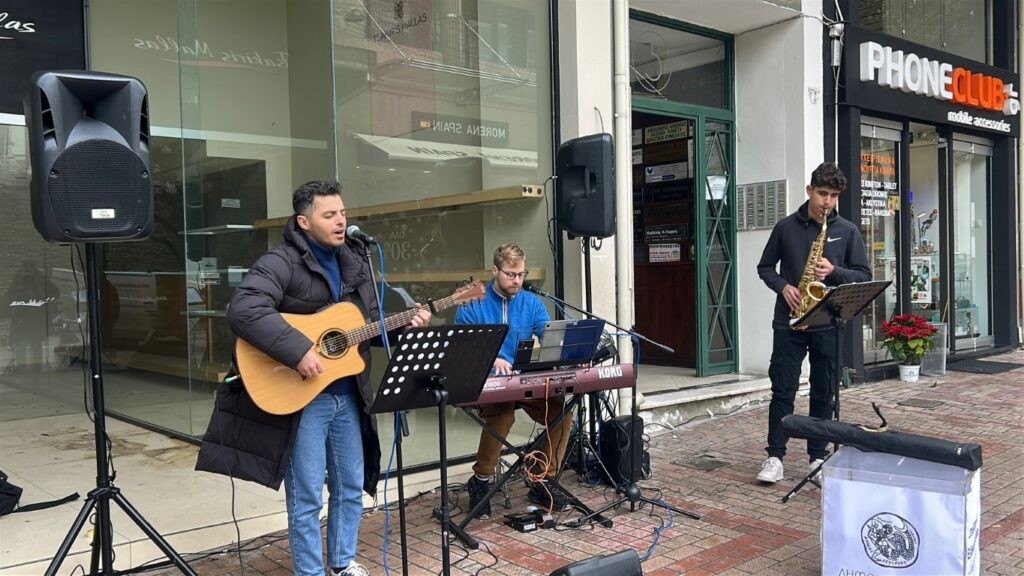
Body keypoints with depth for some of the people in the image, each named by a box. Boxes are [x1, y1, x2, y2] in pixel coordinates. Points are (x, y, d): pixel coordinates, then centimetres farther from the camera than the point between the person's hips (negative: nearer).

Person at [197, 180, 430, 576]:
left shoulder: (355, 262, 10)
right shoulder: (281, 262, -14)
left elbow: (371, 322, 15)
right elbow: (242, 310, -30)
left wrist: (405, 325, -4)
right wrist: (298, 351, -33)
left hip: (347, 395, 7)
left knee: (351, 486, 17)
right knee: (307, 496, 4)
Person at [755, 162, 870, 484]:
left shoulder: (847, 231, 4)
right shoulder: (786, 227, 4)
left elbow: (864, 275, 5)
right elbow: (765, 267, 10)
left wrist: (835, 272, -14)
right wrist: (783, 286, -9)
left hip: (828, 322, 0)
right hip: (789, 320, 0)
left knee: (823, 391, 7)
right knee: (783, 389, 0)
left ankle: (818, 455, 19)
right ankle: (775, 456, 6)